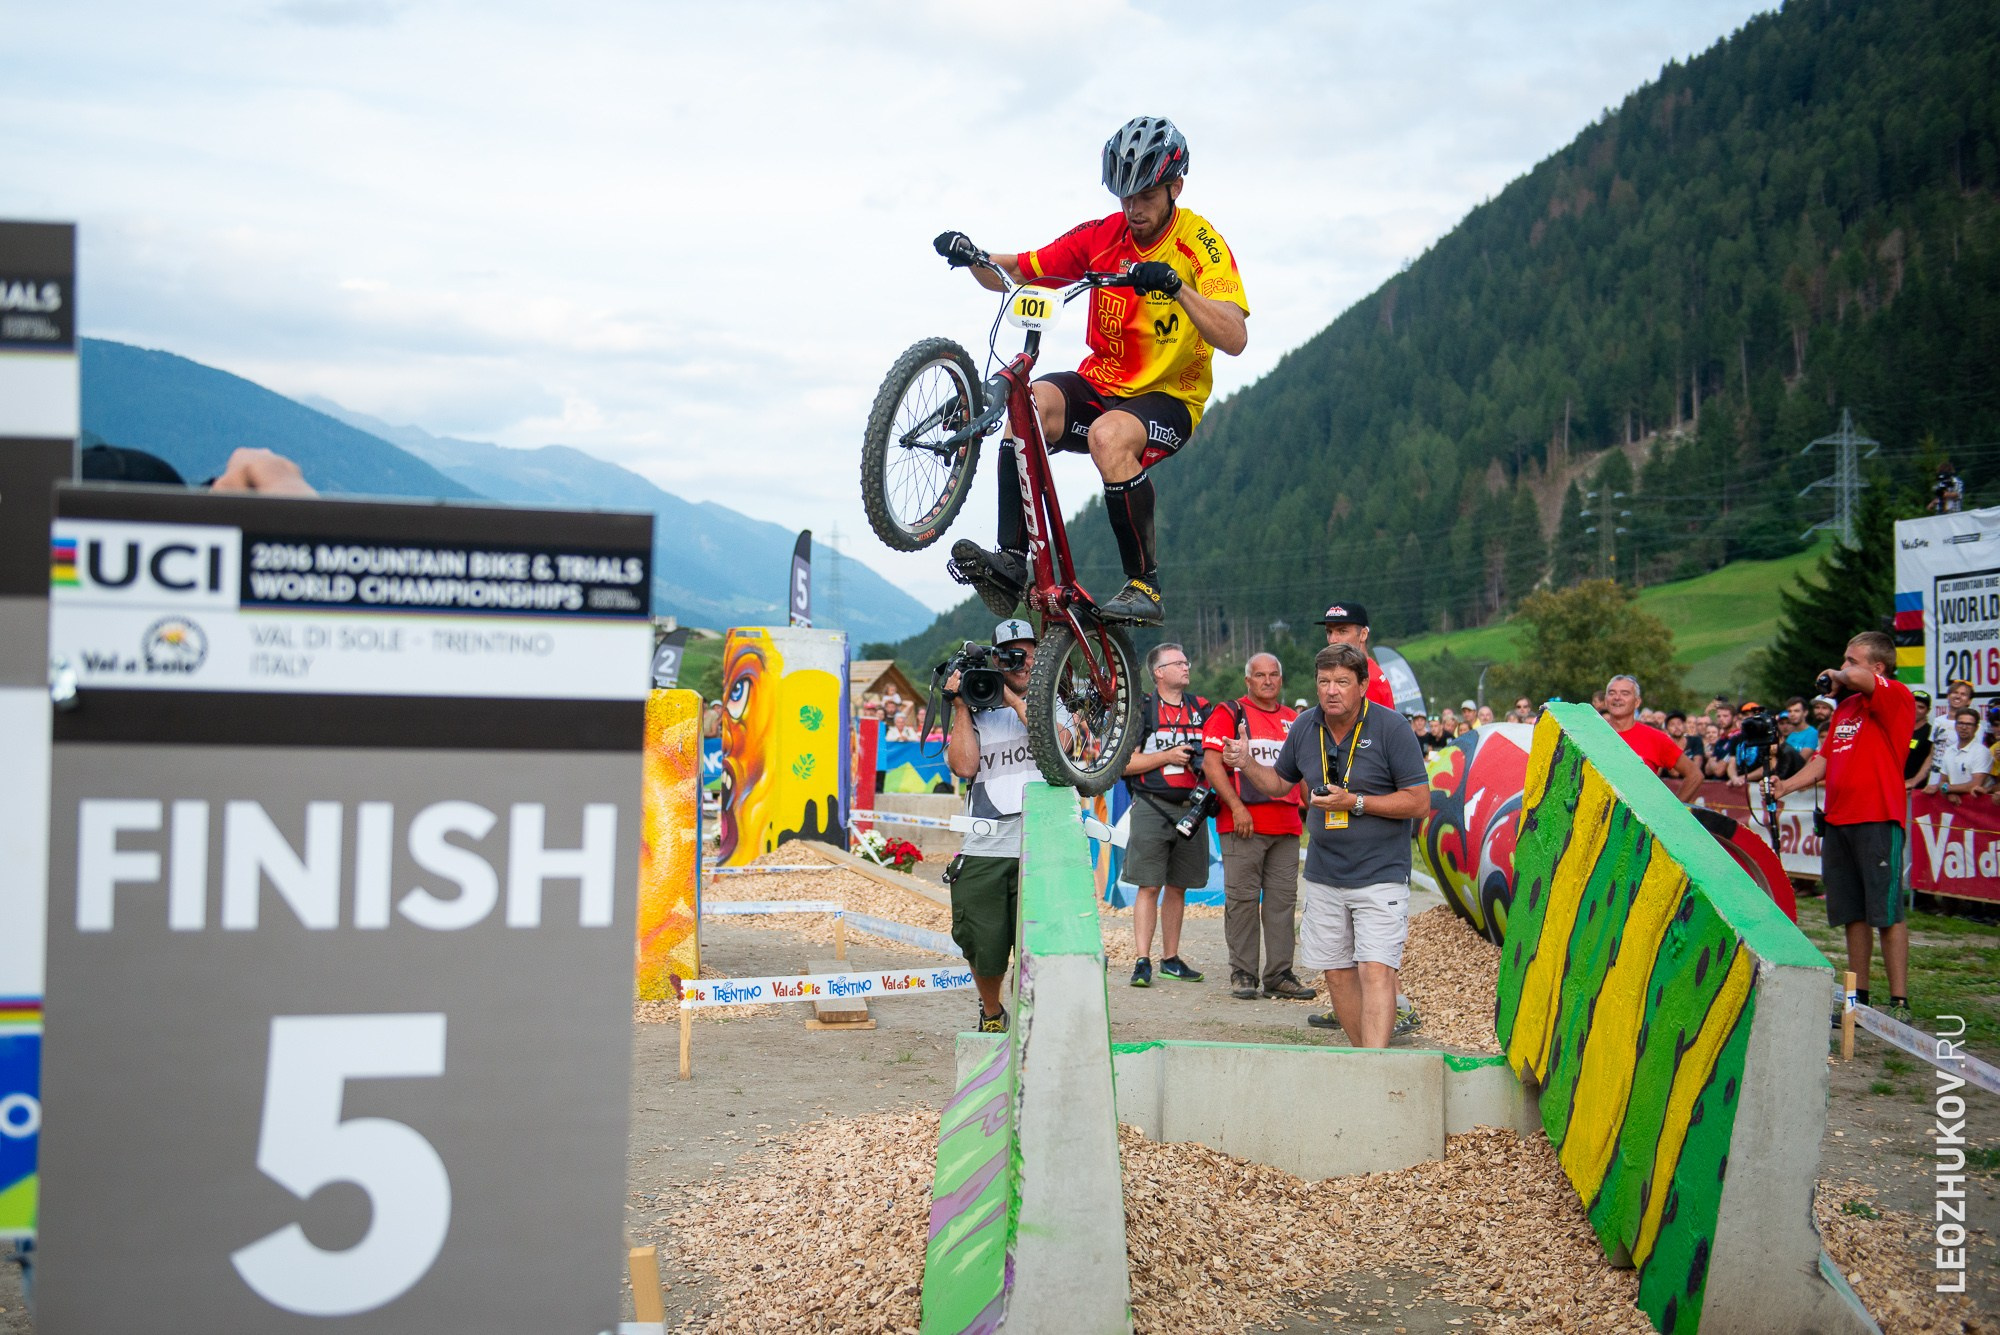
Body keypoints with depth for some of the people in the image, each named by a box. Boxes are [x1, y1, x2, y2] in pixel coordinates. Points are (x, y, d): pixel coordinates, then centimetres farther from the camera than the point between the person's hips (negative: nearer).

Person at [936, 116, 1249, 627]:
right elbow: (1011, 275, 5)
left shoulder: (1200, 245, -11)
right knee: (1030, 403, -28)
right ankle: (1011, 563, -29)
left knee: (1110, 435, -37)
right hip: (1098, 387, 4)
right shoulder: (1102, 236, 2)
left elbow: (1235, 339, -25)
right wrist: (973, 257, -16)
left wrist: (1176, 287, -39)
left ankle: (1144, 587, -24)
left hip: (1167, 398, -4)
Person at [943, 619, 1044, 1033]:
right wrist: (961, 707, 2)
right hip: (984, 849, 1)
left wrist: (1014, 700, -3)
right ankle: (991, 1013, 31)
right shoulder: (975, 713, 17)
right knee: (984, 949, 2)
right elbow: (964, 765, 0)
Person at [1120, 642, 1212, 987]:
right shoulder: (1141, 709, -1)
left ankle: (1171, 959, 16)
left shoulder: (1201, 709, 13)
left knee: (1177, 889, 9)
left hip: (1191, 808, 5)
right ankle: (1142, 961, -7)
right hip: (1152, 807, -4)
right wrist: (1167, 756, -13)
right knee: (1149, 887, -7)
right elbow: (1123, 762, -6)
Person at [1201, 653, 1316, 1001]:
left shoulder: (1293, 719, 18)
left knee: (1283, 900, 5)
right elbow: (1211, 763, -9)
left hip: (1286, 826, 5)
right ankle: (1243, 974, 3)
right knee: (1242, 900, -3)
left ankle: (1279, 975, 10)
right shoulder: (1228, 713, 1)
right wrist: (1236, 807, -16)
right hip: (1243, 825, -5)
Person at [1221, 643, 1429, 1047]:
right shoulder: (1305, 727, 5)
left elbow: (1419, 801, -11)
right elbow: (1279, 782, 20)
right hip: (1323, 875, 6)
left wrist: (1354, 802, -18)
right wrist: (1248, 764, 0)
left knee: (1375, 971, -15)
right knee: (1337, 972, 9)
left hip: (1380, 874, -6)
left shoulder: (1390, 727, -10)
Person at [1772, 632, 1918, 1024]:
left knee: (1888, 913, -7)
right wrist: (1785, 786, 10)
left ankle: (1899, 1003, -4)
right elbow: (1825, 759, 23)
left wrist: (1837, 677, -6)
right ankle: (1858, 999, 18)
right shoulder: (1845, 707, 18)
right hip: (1838, 819, 8)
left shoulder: (1897, 697, -7)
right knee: (1852, 914, 11)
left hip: (1878, 819, -8)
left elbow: (1859, 679, -28)